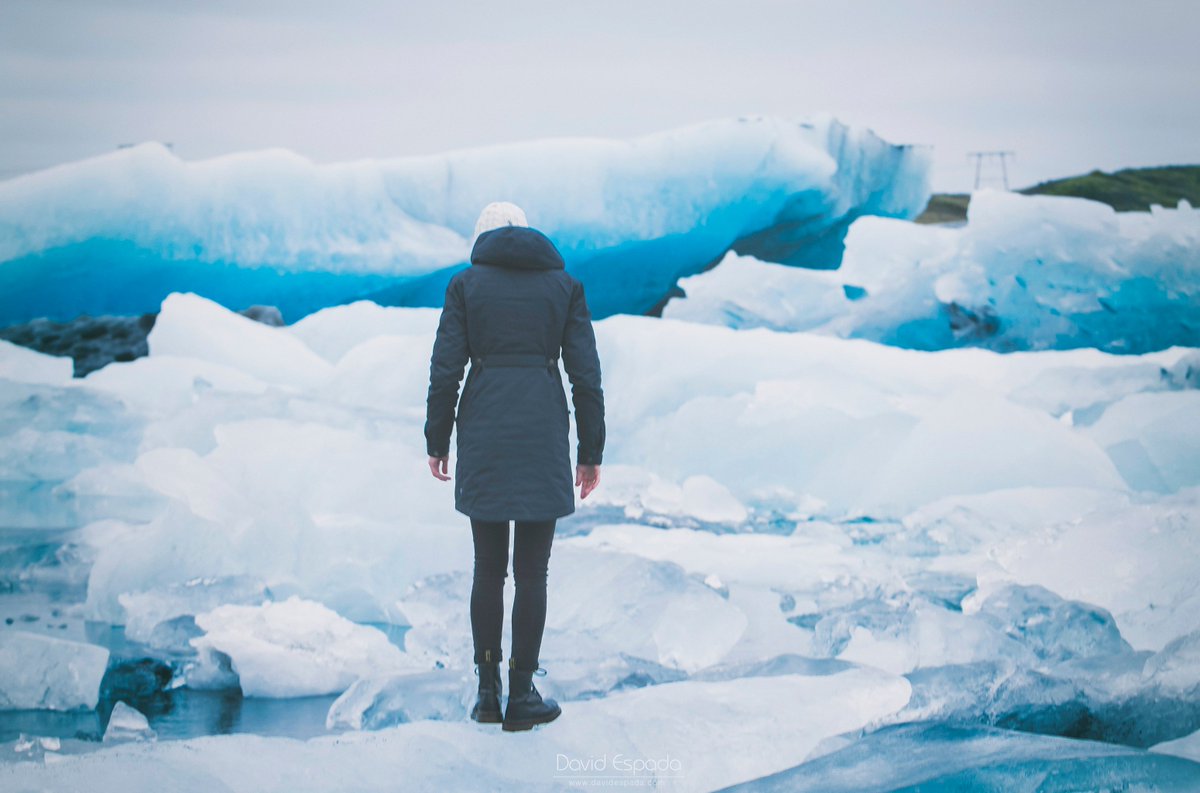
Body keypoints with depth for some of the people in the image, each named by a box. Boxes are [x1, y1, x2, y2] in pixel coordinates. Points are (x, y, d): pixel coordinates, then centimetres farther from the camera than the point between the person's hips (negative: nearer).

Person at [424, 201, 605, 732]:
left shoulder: (465, 284, 4)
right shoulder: (564, 284, 5)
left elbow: (446, 369, -1)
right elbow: (585, 373, 1)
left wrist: (437, 443, 8)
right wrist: (591, 452, 7)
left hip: (483, 435, 1)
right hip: (542, 438, -1)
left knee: (488, 569, 12)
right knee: (532, 572, 5)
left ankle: (488, 692, 15)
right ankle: (522, 697, 8)